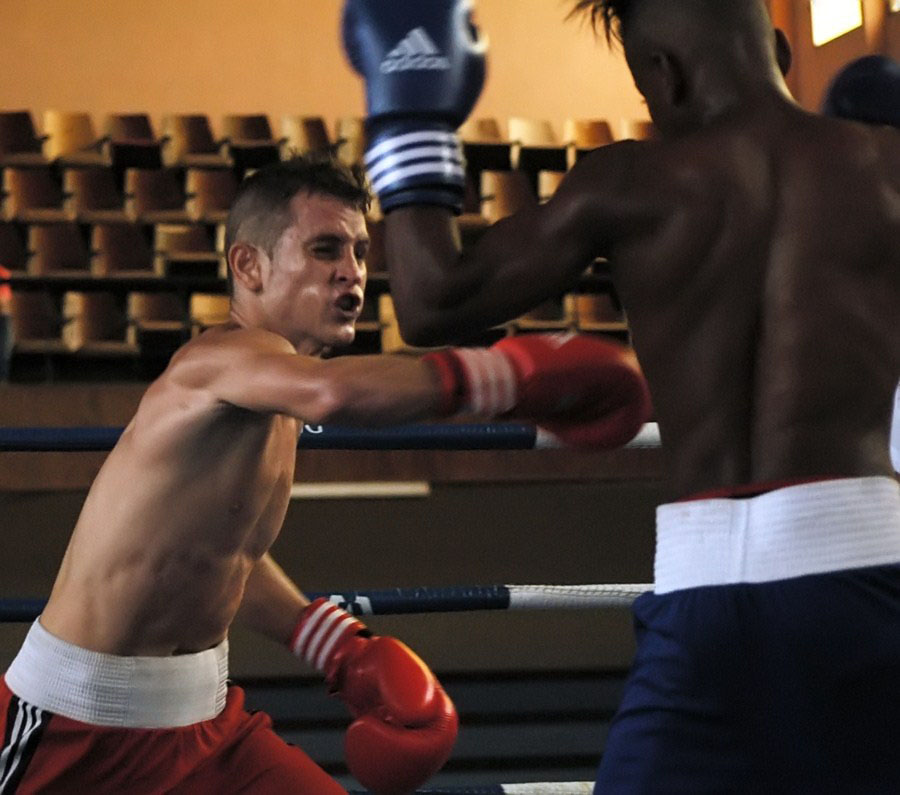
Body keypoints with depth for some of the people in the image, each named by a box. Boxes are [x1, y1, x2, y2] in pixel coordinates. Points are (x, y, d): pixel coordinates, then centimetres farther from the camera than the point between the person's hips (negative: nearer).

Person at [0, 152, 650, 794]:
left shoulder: (276, 408, 6)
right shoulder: (224, 357, -23)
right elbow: (331, 393, -47)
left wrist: (345, 653, 16)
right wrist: (518, 372, -42)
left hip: (204, 713, 8)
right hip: (78, 722, -8)